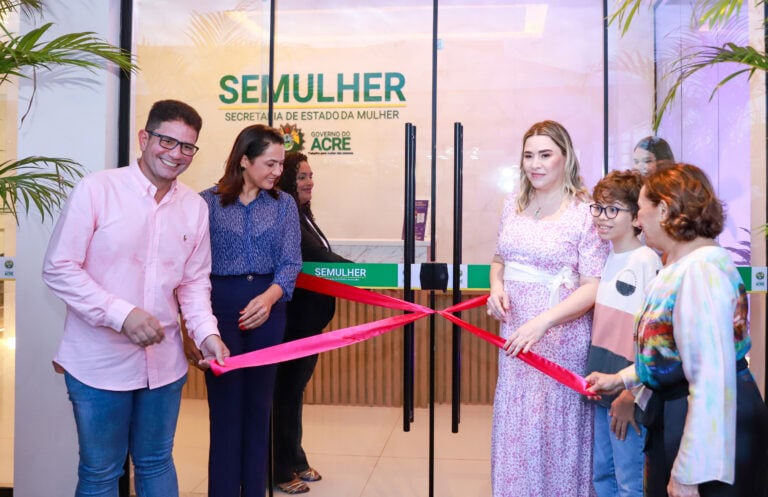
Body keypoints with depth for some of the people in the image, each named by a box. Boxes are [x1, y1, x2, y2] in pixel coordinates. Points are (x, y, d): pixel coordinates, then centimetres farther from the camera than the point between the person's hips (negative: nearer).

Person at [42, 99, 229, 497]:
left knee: (156, 464, 19)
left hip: (164, 363, 4)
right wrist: (122, 313, -21)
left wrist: (207, 333, -7)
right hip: (99, 363, -3)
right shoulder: (96, 188, -11)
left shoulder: (195, 207, 3)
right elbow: (59, 269, -11)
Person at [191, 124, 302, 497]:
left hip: (268, 308, 2)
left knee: (259, 404, 11)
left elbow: (291, 262, -4)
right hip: (220, 306, -2)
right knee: (225, 404, 3)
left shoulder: (284, 204, 4)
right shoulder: (207, 202, -2)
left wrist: (269, 298, -23)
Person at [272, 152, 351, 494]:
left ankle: (295, 461, 31)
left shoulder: (302, 215, 13)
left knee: (294, 389, 18)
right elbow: (319, 258, -23)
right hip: (292, 319, -10)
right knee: (285, 391, 2)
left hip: (309, 318, 10)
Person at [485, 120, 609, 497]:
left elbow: (593, 287, -14)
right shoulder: (514, 204, 6)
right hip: (515, 333, 5)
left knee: (554, 428, 5)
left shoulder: (585, 212, -11)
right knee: (513, 425, 15)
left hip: (560, 337, -5)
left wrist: (542, 322, -25)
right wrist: (496, 286, -2)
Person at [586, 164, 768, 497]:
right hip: (676, 417, 10)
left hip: (710, 426, -10)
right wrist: (622, 379, 17)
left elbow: (713, 380, -30)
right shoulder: (680, 266, 8)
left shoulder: (701, 271, -25)